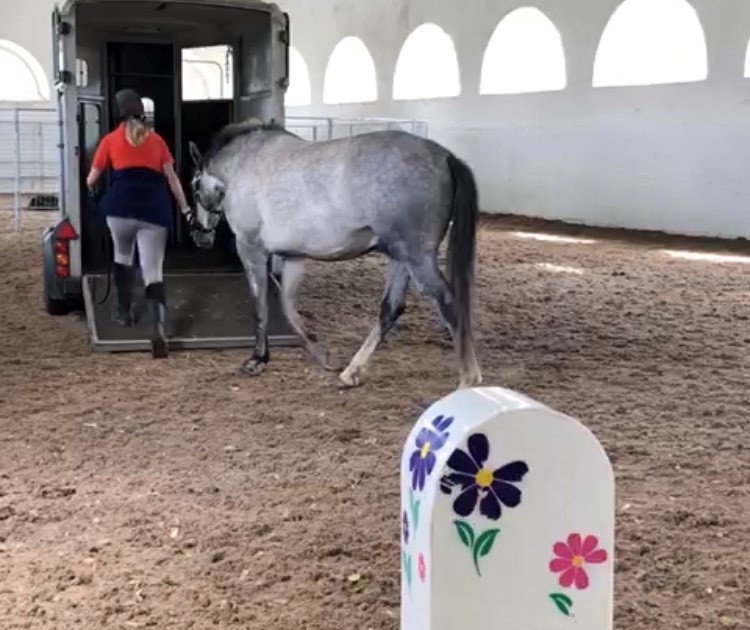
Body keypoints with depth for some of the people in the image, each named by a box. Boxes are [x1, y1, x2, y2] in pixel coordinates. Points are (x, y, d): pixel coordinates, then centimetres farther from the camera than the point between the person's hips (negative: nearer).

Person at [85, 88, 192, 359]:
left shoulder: (110, 140, 12)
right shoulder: (157, 139, 16)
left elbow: (91, 180, 21)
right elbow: (172, 178, 14)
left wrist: (89, 187, 43)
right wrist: (185, 208, 20)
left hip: (121, 207, -1)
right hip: (154, 210, 1)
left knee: (122, 256, 27)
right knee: (153, 271, -3)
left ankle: (125, 312, 33)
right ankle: (158, 326, -23)